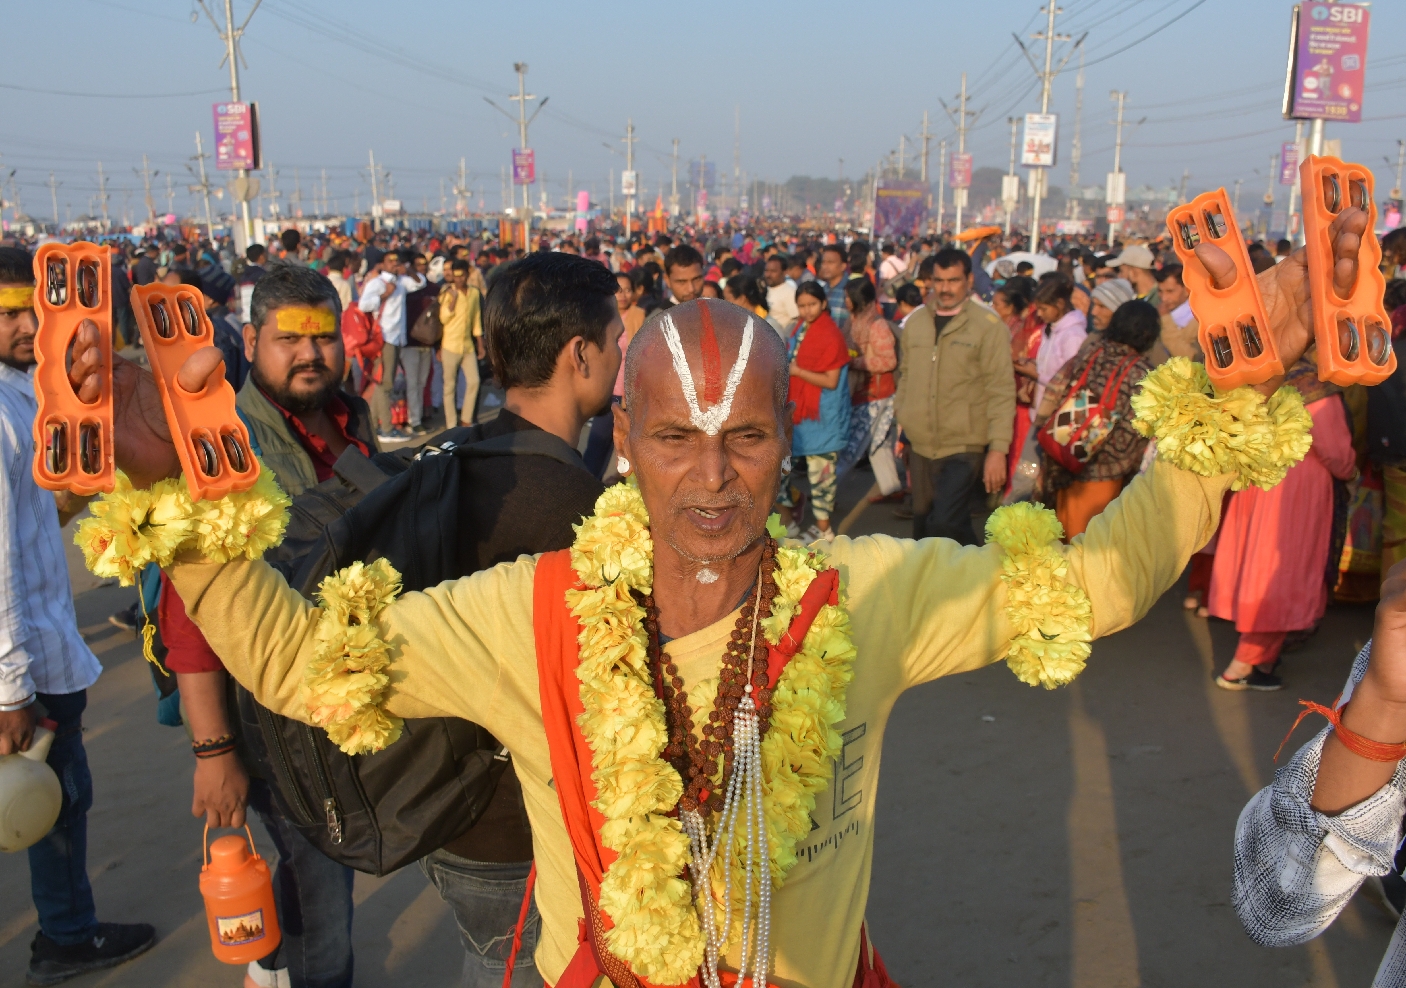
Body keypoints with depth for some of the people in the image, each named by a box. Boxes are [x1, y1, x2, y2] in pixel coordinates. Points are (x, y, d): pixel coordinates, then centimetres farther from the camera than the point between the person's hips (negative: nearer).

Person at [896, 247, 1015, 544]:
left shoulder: (988, 325, -8)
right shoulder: (915, 322, 9)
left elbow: (1001, 391, -10)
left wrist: (998, 449, -14)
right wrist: (900, 428, 15)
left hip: (965, 448, -5)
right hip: (921, 447, 5)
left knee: (945, 525, -16)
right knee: (923, 528, 14)